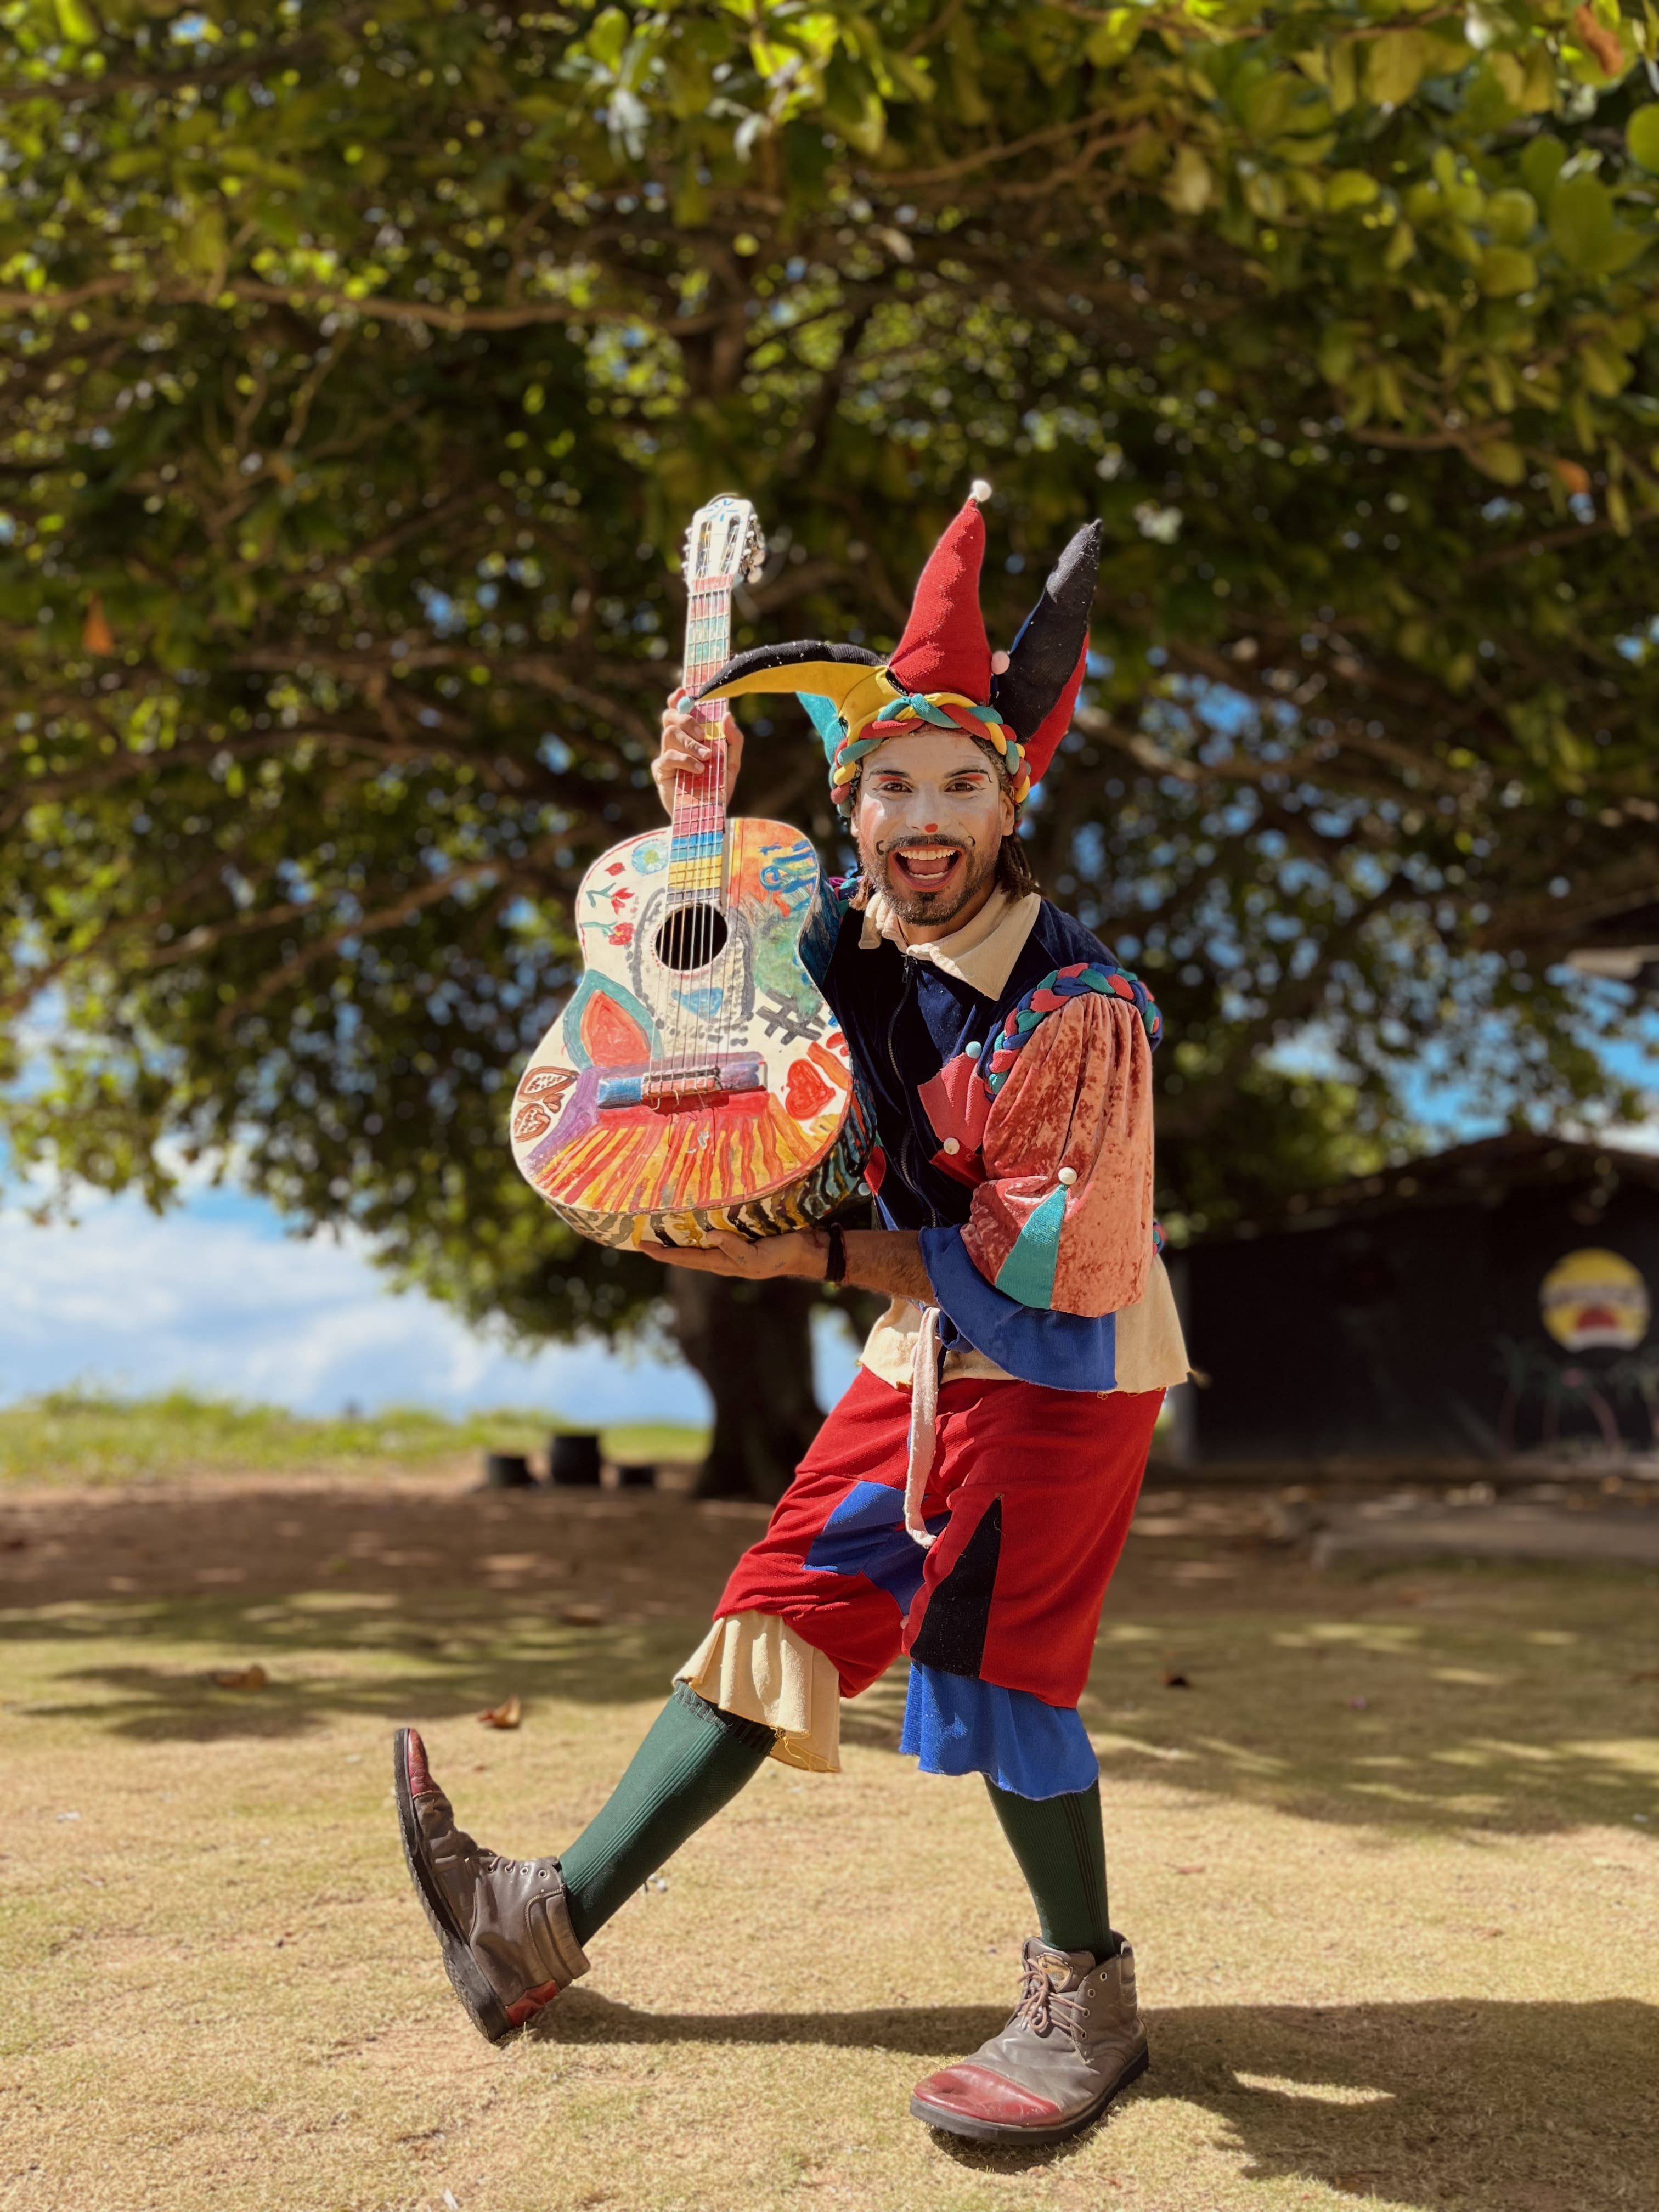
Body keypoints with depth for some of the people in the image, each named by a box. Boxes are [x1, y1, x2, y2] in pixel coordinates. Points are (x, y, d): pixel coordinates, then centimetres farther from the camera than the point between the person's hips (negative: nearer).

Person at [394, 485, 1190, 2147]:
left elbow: (1043, 1262, -24)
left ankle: (1085, 2000, 7)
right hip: (926, 1351, 7)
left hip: (1070, 1361, -6)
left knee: (990, 1641, -15)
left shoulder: (1079, 1004, -24)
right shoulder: (847, 937, -2)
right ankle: (552, 1917, 13)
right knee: (787, 1612, 7)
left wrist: (820, 1257, -25)